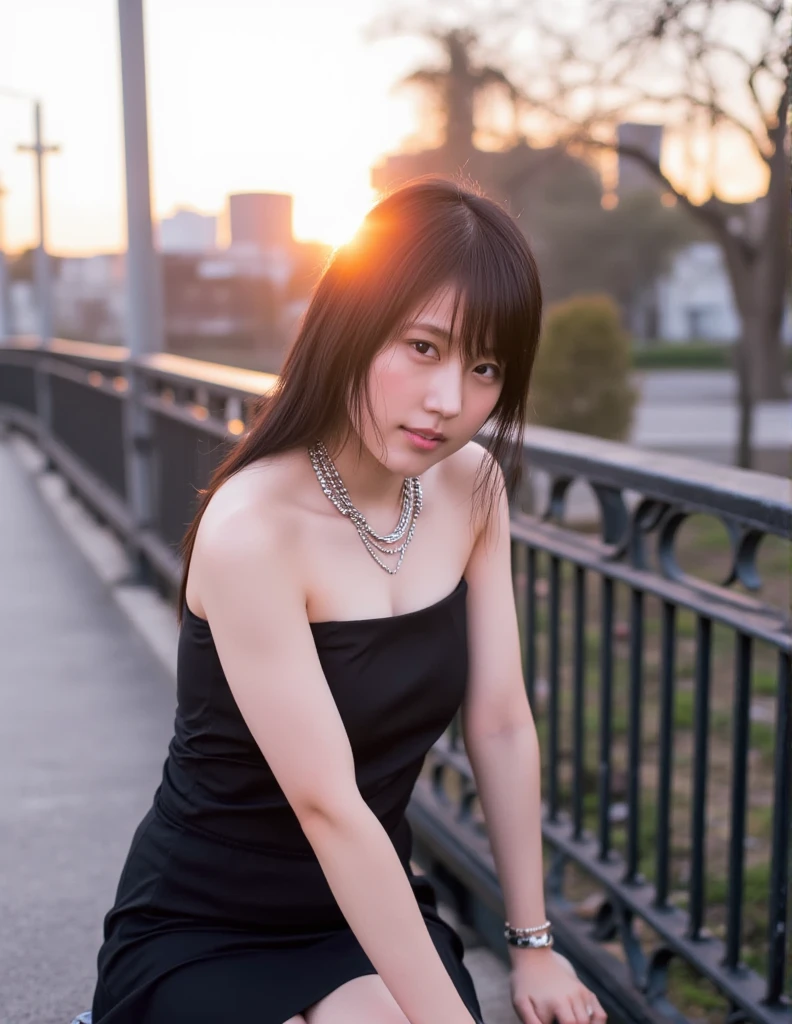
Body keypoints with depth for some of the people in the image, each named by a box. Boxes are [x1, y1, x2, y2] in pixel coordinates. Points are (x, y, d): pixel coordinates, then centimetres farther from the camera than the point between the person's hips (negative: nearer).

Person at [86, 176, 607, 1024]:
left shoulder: (472, 486, -6)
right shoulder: (251, 530, -26)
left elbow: (500, 728, -3)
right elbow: (327, 804, -27)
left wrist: (533, 944, 1)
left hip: (372, 912, 4)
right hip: (201, 939, -4)